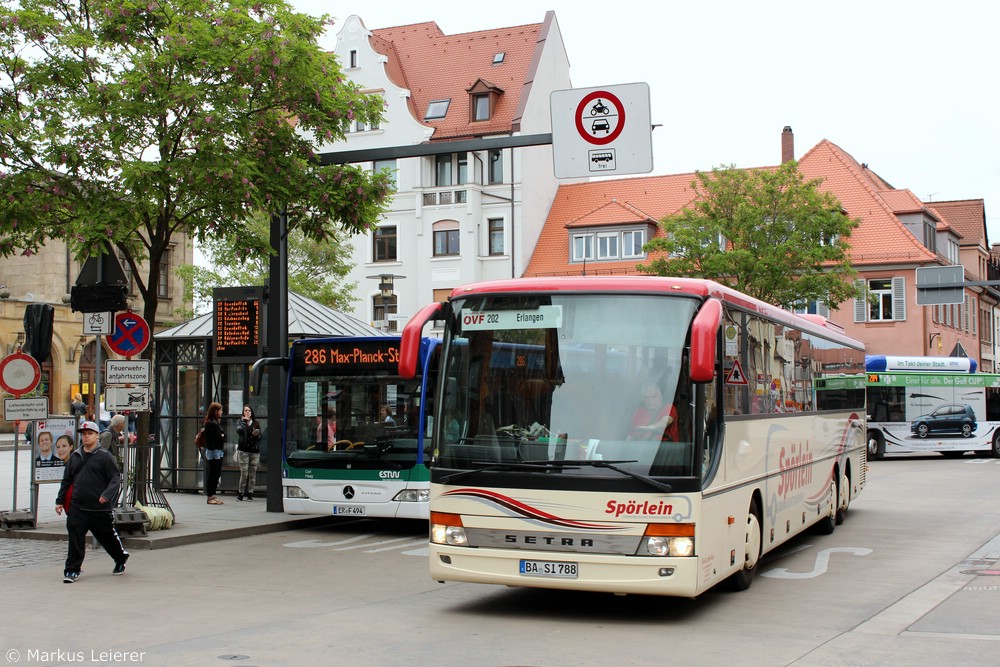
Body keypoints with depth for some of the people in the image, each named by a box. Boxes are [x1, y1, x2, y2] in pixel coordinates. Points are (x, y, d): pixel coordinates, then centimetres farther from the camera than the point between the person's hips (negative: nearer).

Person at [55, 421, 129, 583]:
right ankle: (72, 570, 1)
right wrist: (60, 500, 13)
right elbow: (66, 480, 18)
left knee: (108, 536, 11)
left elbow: (116, 478, -8)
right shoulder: (75, 456, 12)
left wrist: (107, 494, -23)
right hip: (77, 507, 4)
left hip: (100, 508, -3)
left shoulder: (105, 456, -4)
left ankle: (121, 559, 34)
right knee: (75, 539, -6)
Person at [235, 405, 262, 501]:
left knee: (252, 473, 1)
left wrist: (257, 434, -3)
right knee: (244, 473, -7)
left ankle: (250, 493, 8)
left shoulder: (256, 423, 15)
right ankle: (240, 493, 1)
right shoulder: (240, 421, 8)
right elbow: (239, 430, -13)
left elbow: (260, 437, 18)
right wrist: (244, 421, -7)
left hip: (254, 450, 3)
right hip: (243, 450, -3)